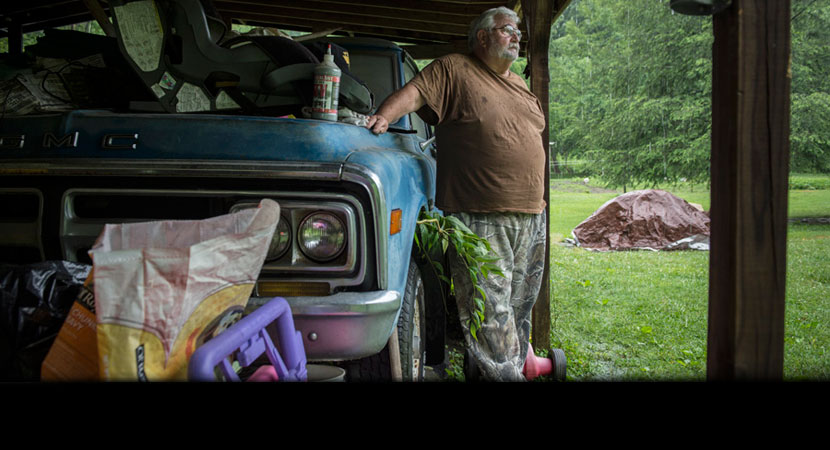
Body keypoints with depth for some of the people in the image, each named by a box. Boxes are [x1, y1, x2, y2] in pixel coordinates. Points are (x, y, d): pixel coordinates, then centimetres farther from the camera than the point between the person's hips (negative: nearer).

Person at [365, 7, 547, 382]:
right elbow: (413, 93, -13)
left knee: (519, 310, 14)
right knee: (489, 313, -8)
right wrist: (384, 116, -33)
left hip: (531, 220, 7)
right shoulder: (453, 70, 0)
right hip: (480, 222, -7)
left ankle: (515, 370, 25)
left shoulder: (521, 86, 20)